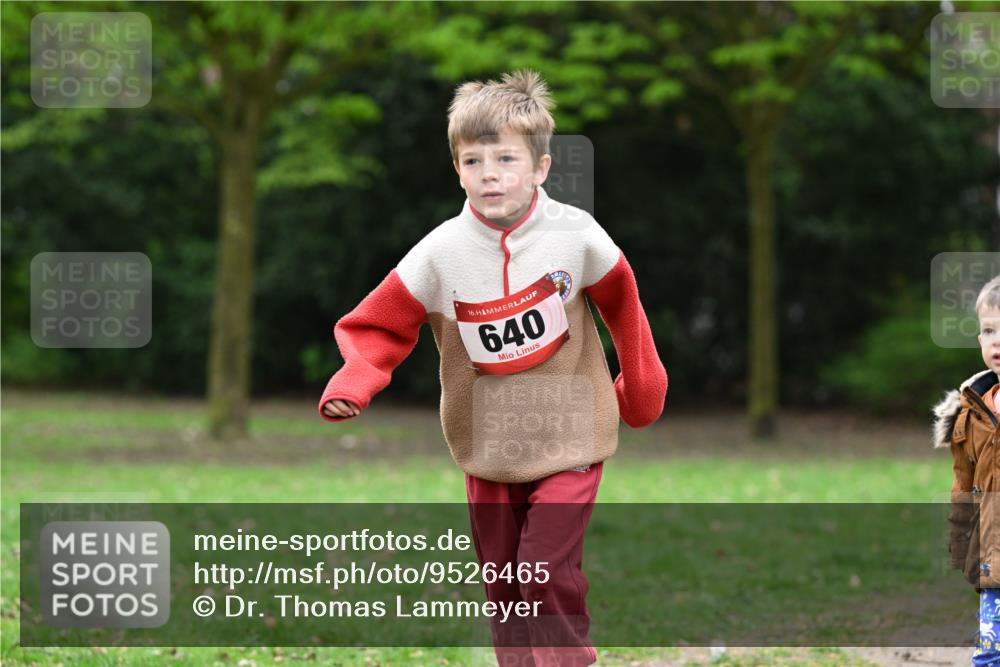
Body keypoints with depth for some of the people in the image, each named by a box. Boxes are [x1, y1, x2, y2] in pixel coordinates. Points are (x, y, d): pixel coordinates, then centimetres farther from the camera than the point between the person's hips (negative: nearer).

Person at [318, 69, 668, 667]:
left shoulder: (575, 235, -13)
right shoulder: (440, 253, -13)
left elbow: (622, 304, 4)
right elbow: (378, 327, -4)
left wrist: (642, 385, 14)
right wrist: (352, 387, -23)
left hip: (567, 437, -2)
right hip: (488, 446, 2)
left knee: (547, 576, -12)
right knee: (503, 586, 11)